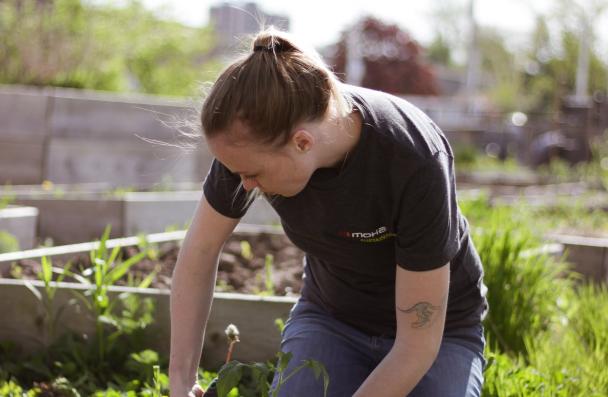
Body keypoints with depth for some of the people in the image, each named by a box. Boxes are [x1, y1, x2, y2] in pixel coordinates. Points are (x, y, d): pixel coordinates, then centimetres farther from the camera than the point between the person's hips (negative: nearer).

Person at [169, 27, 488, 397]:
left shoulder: (414, 163, -36)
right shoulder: (256, 138, -24)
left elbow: (418, 345, -29)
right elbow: (200, 250, -6)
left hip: (437, 330, -2)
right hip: (330, 318, 3)